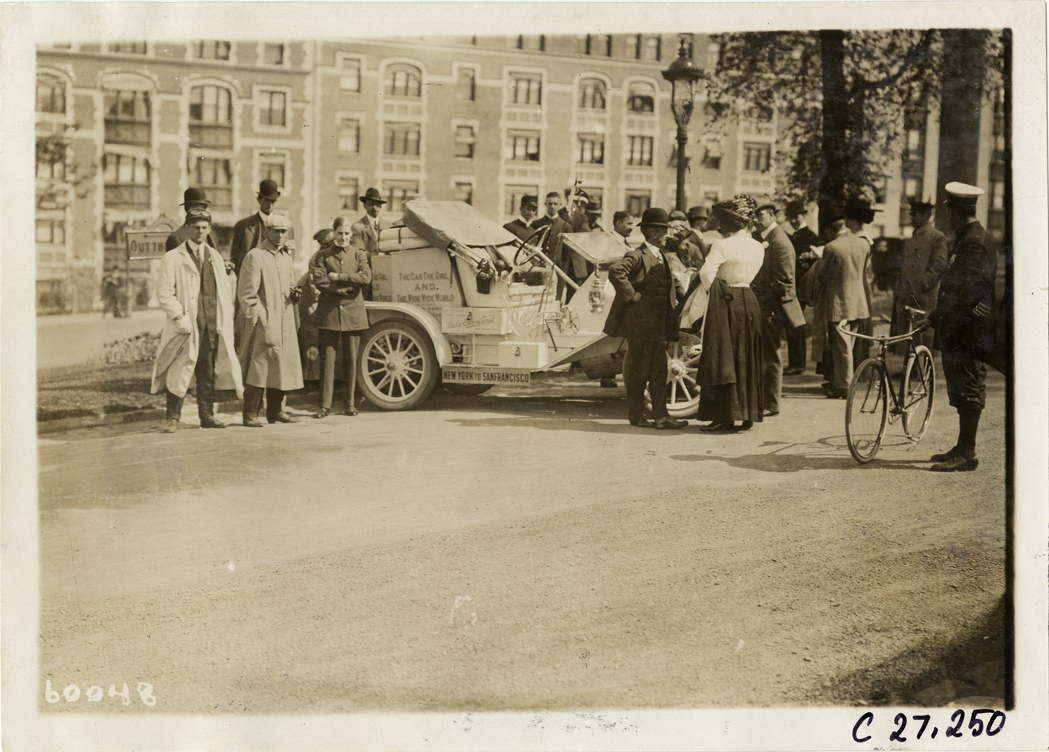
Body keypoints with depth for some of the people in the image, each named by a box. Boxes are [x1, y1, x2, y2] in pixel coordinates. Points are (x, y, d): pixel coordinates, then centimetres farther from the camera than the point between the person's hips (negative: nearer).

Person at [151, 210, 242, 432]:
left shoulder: (215, 257, 17)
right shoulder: (172, 258, 1)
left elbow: (225, 291, 19)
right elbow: (164, 292, -6)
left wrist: (226, 320, 8)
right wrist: (179, 317, -15)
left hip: (213, 326, 5)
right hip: (188, 325, -5)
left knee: (209, 372, 8)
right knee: (180, 372, -7)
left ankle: (207, 415, 17)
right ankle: (172, 418, 0)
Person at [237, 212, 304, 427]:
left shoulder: (286, 256, 16)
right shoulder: (255, 256, -8)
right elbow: (246, 293, -10)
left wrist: (294, 292, 5)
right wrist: (257, 319, -15)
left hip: (284, 323, 8)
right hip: (263, 324, -8)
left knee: (282, 366, 10)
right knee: (258, 368, -8)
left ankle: (275, 411, 19)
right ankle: (250, 415, -3)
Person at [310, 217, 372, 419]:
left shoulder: (358, 253, 9)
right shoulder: (323, 255, 6)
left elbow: (366, 278, -7)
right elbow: (319, 281, -7)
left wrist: (338, 277, -11)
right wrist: (347, 287, -13)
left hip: (353, 312, 1)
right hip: (329, 312, -1)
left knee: (351, 359, 4)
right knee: (327, 359, -4)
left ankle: (351, 402, 12)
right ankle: (325, 405, -2)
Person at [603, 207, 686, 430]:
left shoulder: (663, 257, 17)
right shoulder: (637, 255, -10)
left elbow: (668, 286, 32)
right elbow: (616, 271, -27)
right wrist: (632, 295, -22)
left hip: (659, 325, 8)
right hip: (639, 322, -8)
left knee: (658, 371, 7)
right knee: (638, 370, 0)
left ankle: (661, 415, 9)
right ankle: (635, 415, 9)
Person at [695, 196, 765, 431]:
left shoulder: (723, 246, -14)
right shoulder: (758, 248, 7)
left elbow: (706, 272, -22)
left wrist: (711, 290, -6)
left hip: (726, 303, -7)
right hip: (749, 301, 7)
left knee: (723, 358, -1)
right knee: (747, 360, 14)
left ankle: (726, 417, -1)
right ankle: (748, 414, 18)